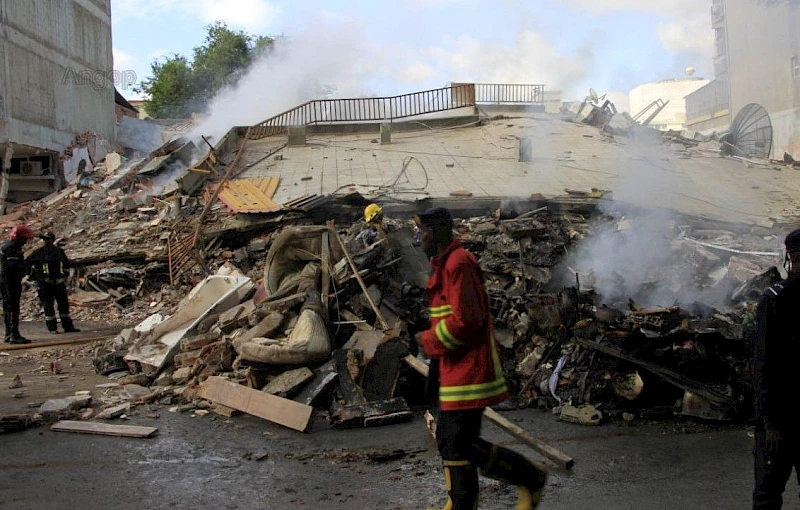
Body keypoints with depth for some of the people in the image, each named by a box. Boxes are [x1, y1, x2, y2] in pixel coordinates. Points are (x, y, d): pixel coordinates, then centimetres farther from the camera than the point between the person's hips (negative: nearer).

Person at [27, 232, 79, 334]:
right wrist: (34, 276, 0)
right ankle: (52, 328, 6)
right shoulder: (38, 252, -4)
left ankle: (68, 326, 11)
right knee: (48, 306, 0)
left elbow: (66, 263, 21)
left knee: (64, 304, 5)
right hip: (45, 284, -3)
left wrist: (65, 276, 15)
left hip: (59, 283, 3)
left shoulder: (59, 251, 6)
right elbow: (28, 263, 4)